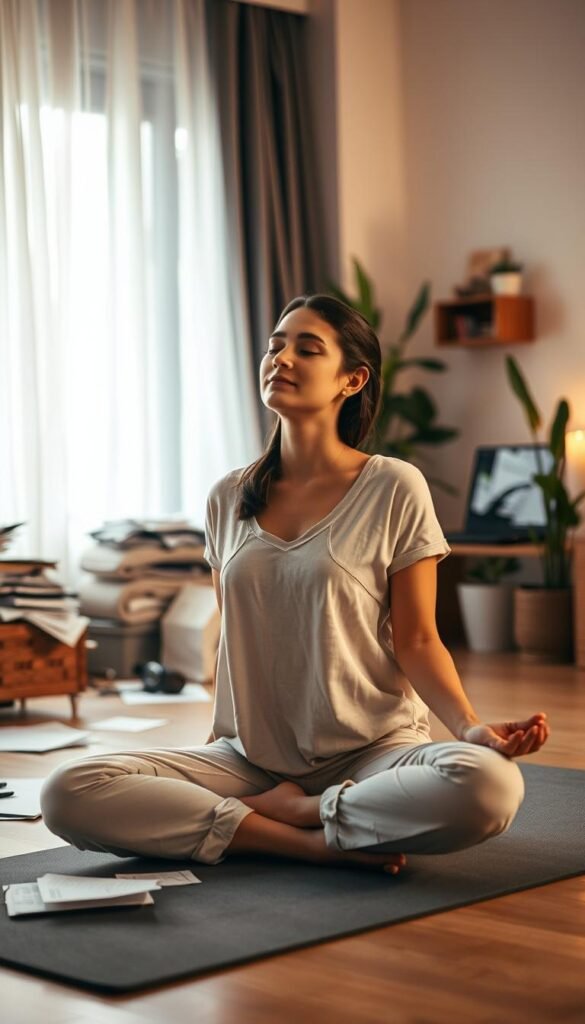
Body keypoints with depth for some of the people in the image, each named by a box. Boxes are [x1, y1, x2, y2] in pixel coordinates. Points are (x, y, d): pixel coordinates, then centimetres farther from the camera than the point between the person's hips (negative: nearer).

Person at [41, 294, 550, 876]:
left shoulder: (395, 489, -3)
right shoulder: (229, 498, 10)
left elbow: (416, 641, -4)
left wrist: (472, 728, -19)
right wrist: (218, 736, 14)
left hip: (371, 751, -3)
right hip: (250, 758, 3)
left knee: (490, 785, -36)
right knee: (68, 794, -21)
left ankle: (281, 810, -13)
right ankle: (318, 844, -17)